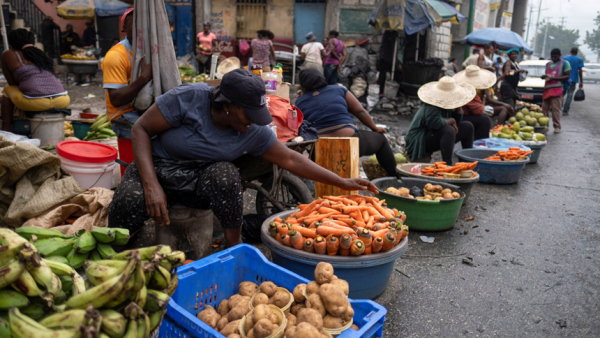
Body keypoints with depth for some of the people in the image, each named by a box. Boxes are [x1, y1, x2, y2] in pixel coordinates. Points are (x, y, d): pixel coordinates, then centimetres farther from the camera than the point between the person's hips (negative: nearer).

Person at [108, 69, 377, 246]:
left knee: (225, 174, -33)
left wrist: (343, 183, -7)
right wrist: (152, 185, -27)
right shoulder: (188, 98, -22)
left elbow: (291, 159, -5)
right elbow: (141, 129, -16)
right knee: (130, 201, -34)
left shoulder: (254, 131, -11)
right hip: (156, 168, -2)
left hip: (201, 181, 2)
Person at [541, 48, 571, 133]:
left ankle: (557, 126, -5)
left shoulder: (565, 63, 3)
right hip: (547, 88, 6)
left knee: (556, 109, -9)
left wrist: (554, 78, -14)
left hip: (557, 89, -6)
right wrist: (544, 76, 4)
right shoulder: (548, 64, 21)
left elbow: (567, 76, -4)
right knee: (544, 108, 5)